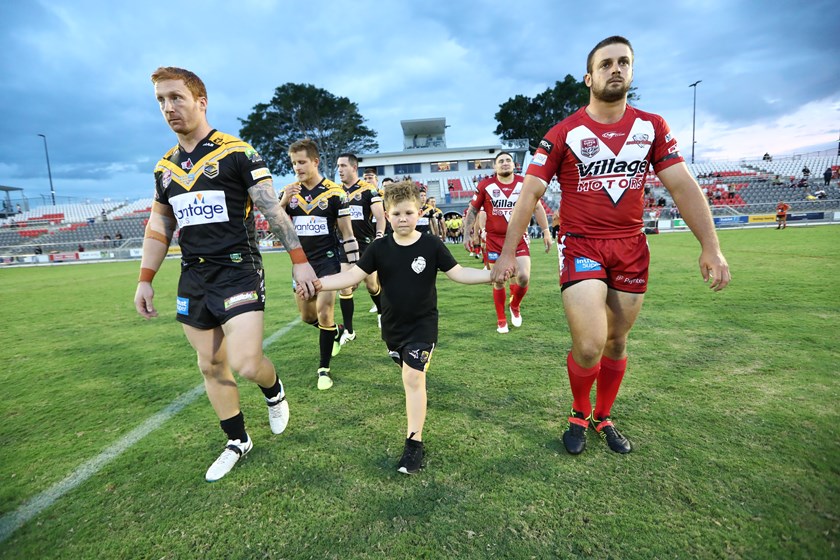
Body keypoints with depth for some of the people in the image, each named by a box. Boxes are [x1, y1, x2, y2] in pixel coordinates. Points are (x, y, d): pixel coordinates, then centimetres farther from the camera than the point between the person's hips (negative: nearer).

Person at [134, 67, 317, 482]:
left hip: (238, 272, -6)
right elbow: (159, 227, 18)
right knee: (210, 366, 11)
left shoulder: (236, 152, -5)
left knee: (245, 364, -15)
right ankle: (237, 441, 30)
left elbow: (272, 209, -8)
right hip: (193, 278, 6)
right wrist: (145, 280, 14)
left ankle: (274, 391, 22)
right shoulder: (165, 166, 13)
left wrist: (299, 260, -13)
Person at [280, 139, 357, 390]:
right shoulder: (289, 191, 3)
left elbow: (347, 233, -6)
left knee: (324, 313, -11)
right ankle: (337, 331, 43)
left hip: (327, 260, -5)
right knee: (307, 317, 13)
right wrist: (283, 202, -18)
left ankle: (324, 368, 7)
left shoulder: (334, 192, -8)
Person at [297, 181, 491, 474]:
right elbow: (353, 276, -8)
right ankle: (417, 411, 51)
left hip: (423, 324, -3)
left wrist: (492, 275, -21)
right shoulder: (380, 248, -5)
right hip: (392, 326, 4)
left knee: (413, 377, -10)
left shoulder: (431, 245, -10)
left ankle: (414, 441, 0)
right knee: (410, 376, 21)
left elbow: (458, 273, -8)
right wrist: (319, 283, -21)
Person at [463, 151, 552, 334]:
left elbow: (537, 207, 11)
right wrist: (469, 234, 0)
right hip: (494, 239, -1)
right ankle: (501, 320, 21)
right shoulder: (485, 185, -2)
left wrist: (546, 231, 8)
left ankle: (515, 306, 22)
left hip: (519, 238, 1)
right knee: (498, 282, 4)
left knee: (524, 277, -10)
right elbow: (472, 210, 6)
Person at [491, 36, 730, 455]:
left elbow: (682, 186, 4)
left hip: (631, 248, 4)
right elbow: (529, 193, -9)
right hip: (581, 246, -4)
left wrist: (711, 247, -3)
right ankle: (579, 415, 17)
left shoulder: (652, 127, 6)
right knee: (589, 346, -15)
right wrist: (508, 252, -15)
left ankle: (602, 418, 35)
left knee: (616, 342, 12)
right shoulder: (563, 134, -4)